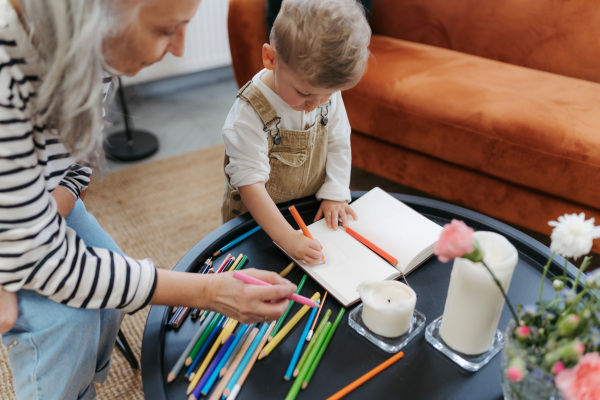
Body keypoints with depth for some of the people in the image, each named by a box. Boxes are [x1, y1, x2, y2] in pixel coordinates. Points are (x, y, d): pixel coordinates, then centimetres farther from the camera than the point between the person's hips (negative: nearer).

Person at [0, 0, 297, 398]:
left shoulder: (89, 35, -20)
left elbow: (78, 155, -5)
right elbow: (42, 257, -35)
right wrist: (207, 291, -35)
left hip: (40, 184, 6)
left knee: (108, 279, -6)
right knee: (63, 317, -22)